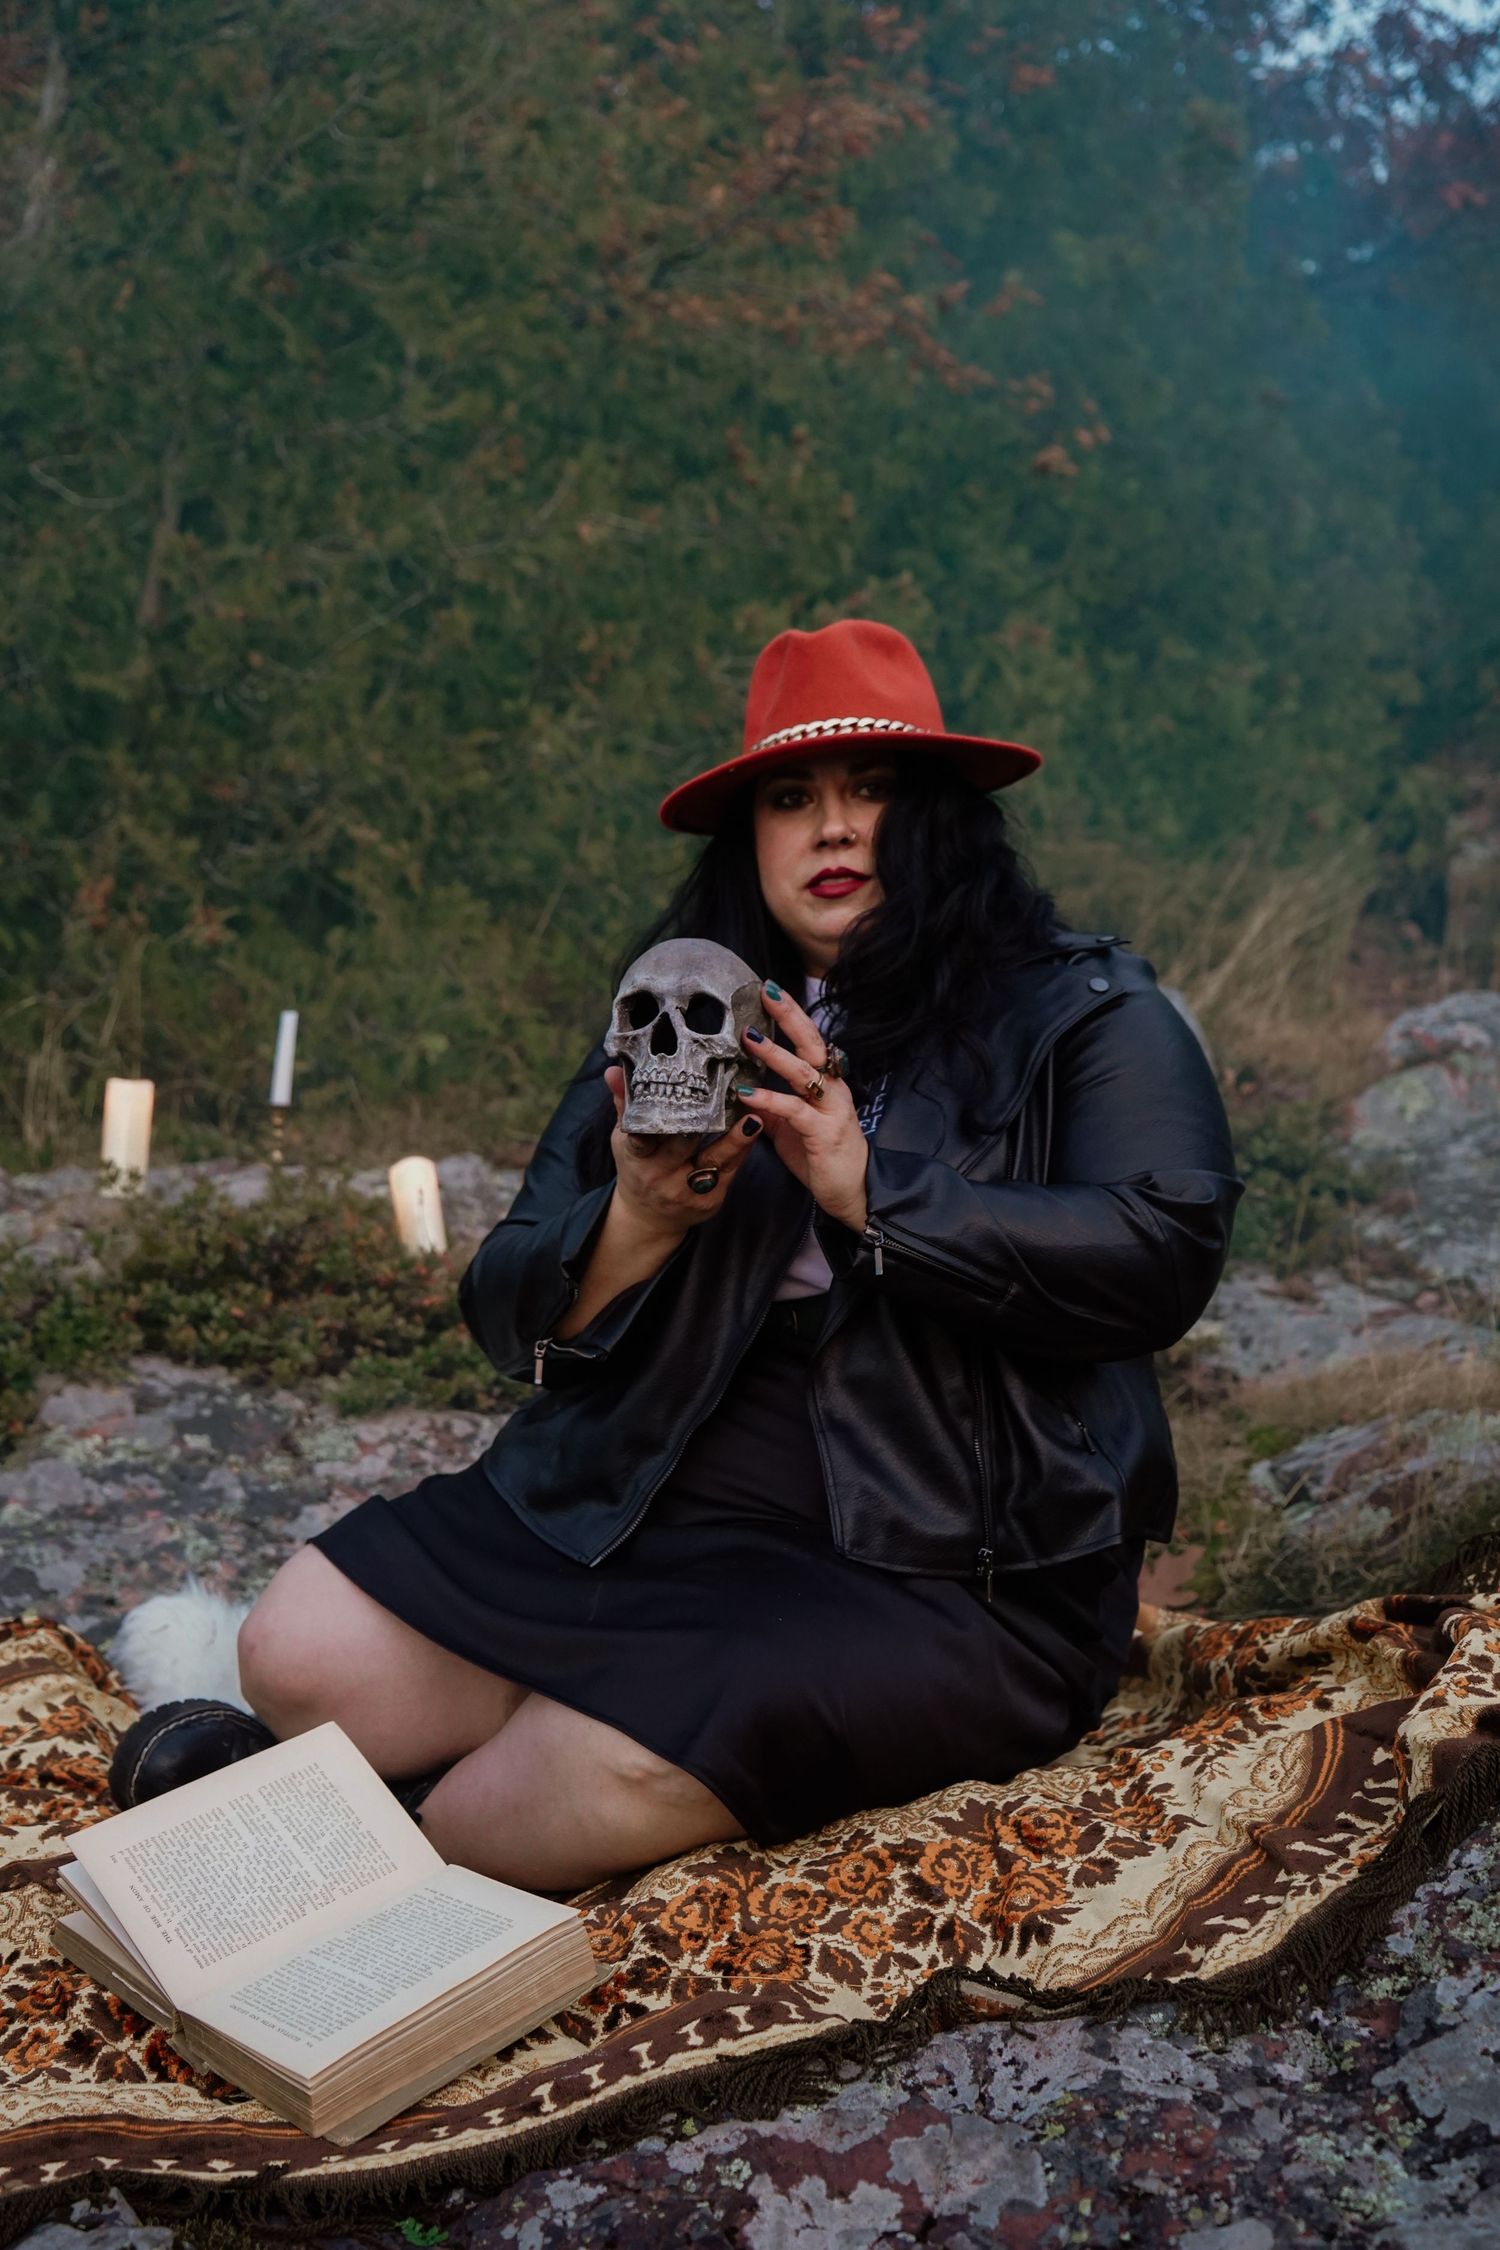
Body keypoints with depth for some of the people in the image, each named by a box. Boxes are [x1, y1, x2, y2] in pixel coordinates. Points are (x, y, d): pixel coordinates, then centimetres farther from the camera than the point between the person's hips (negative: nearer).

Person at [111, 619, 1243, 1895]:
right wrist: (634, 1229, -14)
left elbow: (1167, 1253, -16)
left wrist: (871, 1190, -21)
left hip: (946, 1574, -4)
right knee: (299, 1650, -13)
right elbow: (511, 1316, 8)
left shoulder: (1086, 1015, 2)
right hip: (644, 1501, 5)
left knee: (623, 1768, -27)